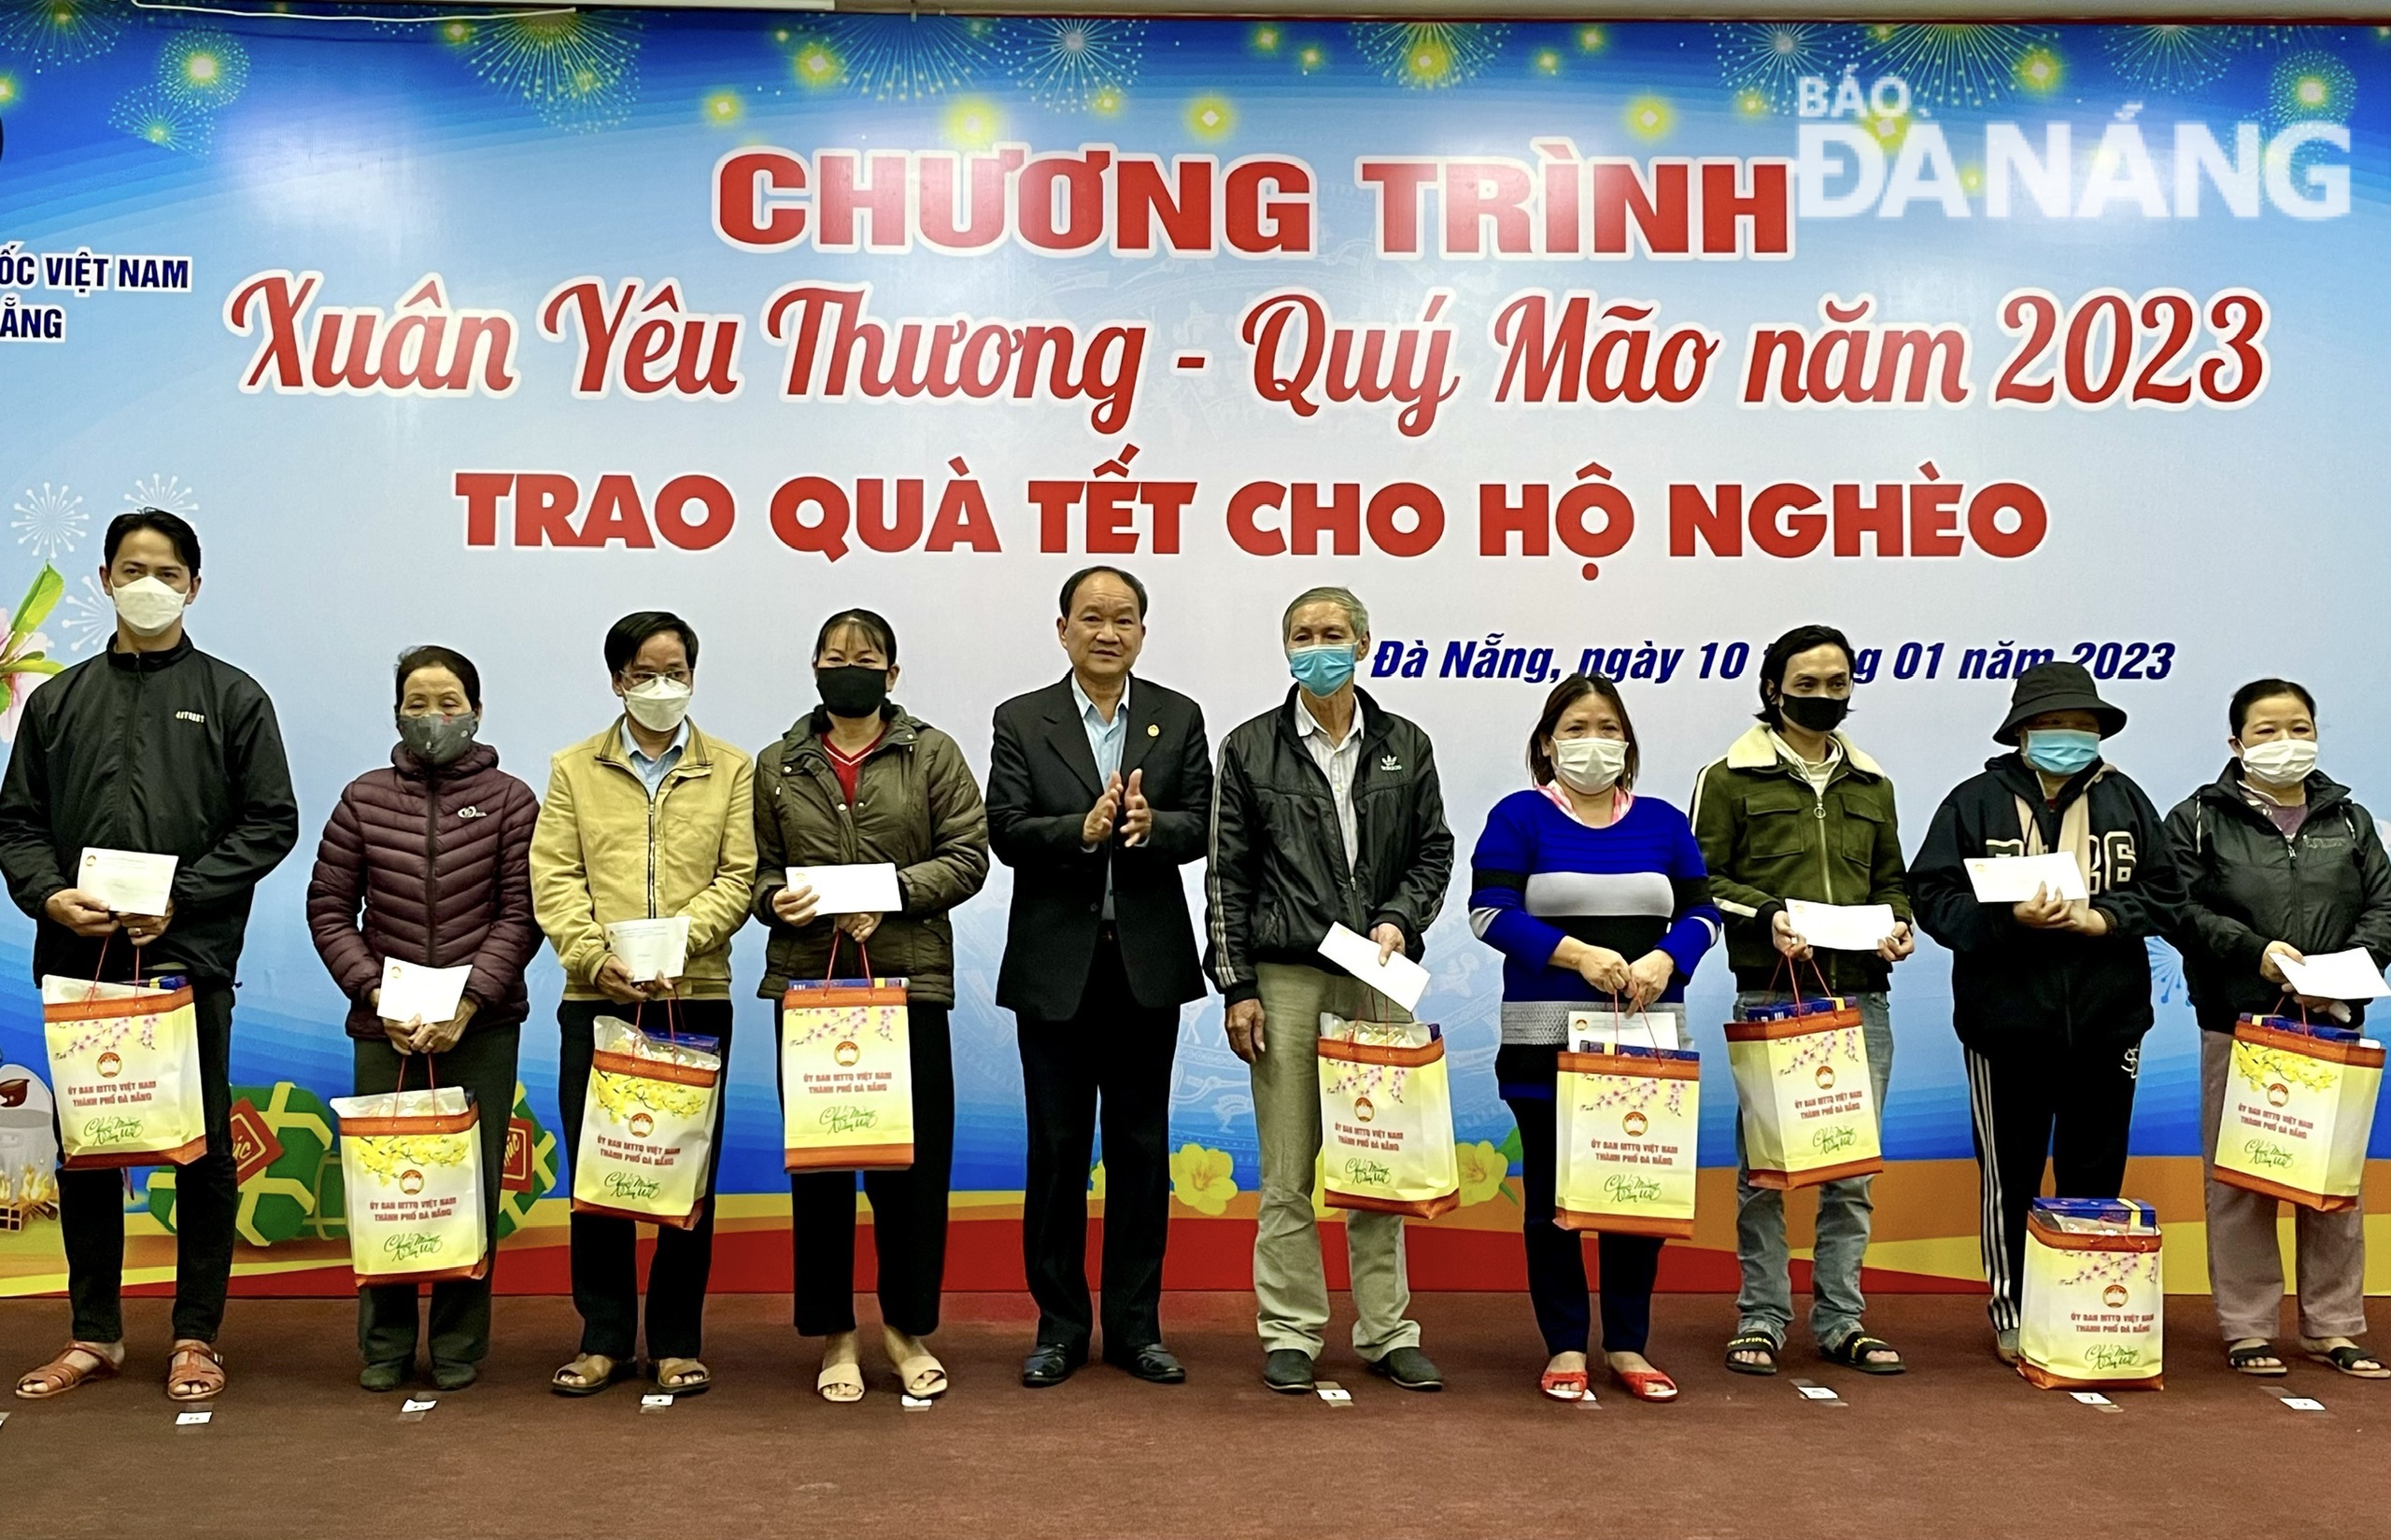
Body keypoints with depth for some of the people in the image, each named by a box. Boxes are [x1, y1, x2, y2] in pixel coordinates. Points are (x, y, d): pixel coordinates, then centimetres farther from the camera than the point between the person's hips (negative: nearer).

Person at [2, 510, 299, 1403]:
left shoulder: (231, 698, 6)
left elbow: (270, 823, 0)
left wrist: (180, 898, -11)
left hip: (190, 959, -3)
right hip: (80, 960, 3)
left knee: (203, 1151, 2)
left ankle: (197, 1338, 12)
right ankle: (94, 1335, 21)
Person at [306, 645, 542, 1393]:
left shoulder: (509, 799, 1)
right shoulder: (364, 799, 7)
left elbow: (522, 914, -3)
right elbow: (329, 909, 6)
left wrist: (468, 1001, -12)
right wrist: (376, 993, -7)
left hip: (481, 1027, -1)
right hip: (383, 1026, 2)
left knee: (472, 1183, 1)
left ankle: (459, 1346, 13)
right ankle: (384, 1345, 17)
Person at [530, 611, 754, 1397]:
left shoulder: (731, 770, 10)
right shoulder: (573, 770, 11)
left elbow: (737, 878, 0)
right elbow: (553, 878, 2)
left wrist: (676, 944, -15)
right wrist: (595, 956, -14)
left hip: (696, 996, 0)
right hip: (595, 1000, 1)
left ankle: (676, 1341, 13)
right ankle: (603, 1338, 15)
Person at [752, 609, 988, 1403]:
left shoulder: (932, 755, 8)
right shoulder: (777, 766, 13)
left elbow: (968, 854, 1)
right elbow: (756, 868, 14)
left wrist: (894, 891, -13)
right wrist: (777, 900, -9)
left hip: (910, 980, -1)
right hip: (806, 981, 2)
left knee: (914, 1161, 1)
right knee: (816, 1163, 4)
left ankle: (907, 1327, 17)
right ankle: (835, 1336, 15)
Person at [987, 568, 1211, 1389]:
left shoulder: (1179, 718, 6)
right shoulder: (1021, 721, 3)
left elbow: (1200, 826, -3)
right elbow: (1006, 832, -7)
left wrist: (1150, 824, -23)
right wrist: (1084, 828, -24)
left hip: (1148, 962, 1)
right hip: (1055, 965, -1)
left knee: (1141, 1148, 8)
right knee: (1057, 1150, 6)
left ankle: (1135, 1326, 18)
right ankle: (1060, 1326, 17)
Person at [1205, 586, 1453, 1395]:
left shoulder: (1405, 746, 9)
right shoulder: (1250, 748, 3)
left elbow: (1433, 851, 13)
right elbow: (1227, 874, 2)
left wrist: (1400, 920, -7)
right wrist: (1237, 987, -3)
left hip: (1378, 973, 2)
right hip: (1286, 977, -2)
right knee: (1288, 1169, 1)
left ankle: (1386, 1330, 15)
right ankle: (1291, 1334, 11)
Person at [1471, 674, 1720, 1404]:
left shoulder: (1663, 822, 11)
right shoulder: (1519, 817, 1)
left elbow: (1701, 912, 8)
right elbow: (1490, 912, -9)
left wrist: (1662, 961, -12)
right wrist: (1579, 955, -18)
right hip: (1548, 1039, -3)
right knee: (1552, 1194, 2)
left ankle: (1627, 1346, 18)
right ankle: (1565, 1348, 14)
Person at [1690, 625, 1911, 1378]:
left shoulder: (1871, 784, 17)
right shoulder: (1732, 777, 3)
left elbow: (1891, 878, 24)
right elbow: (1701, 879, 0)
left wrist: (1898, 922, 3)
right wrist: (1765, 914, -15)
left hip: (1860, 995, 4)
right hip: (1772, 994, -4)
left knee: (1854, 1166, 6)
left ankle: (1841, 1320, 16)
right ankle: (1760, 1319, 10)